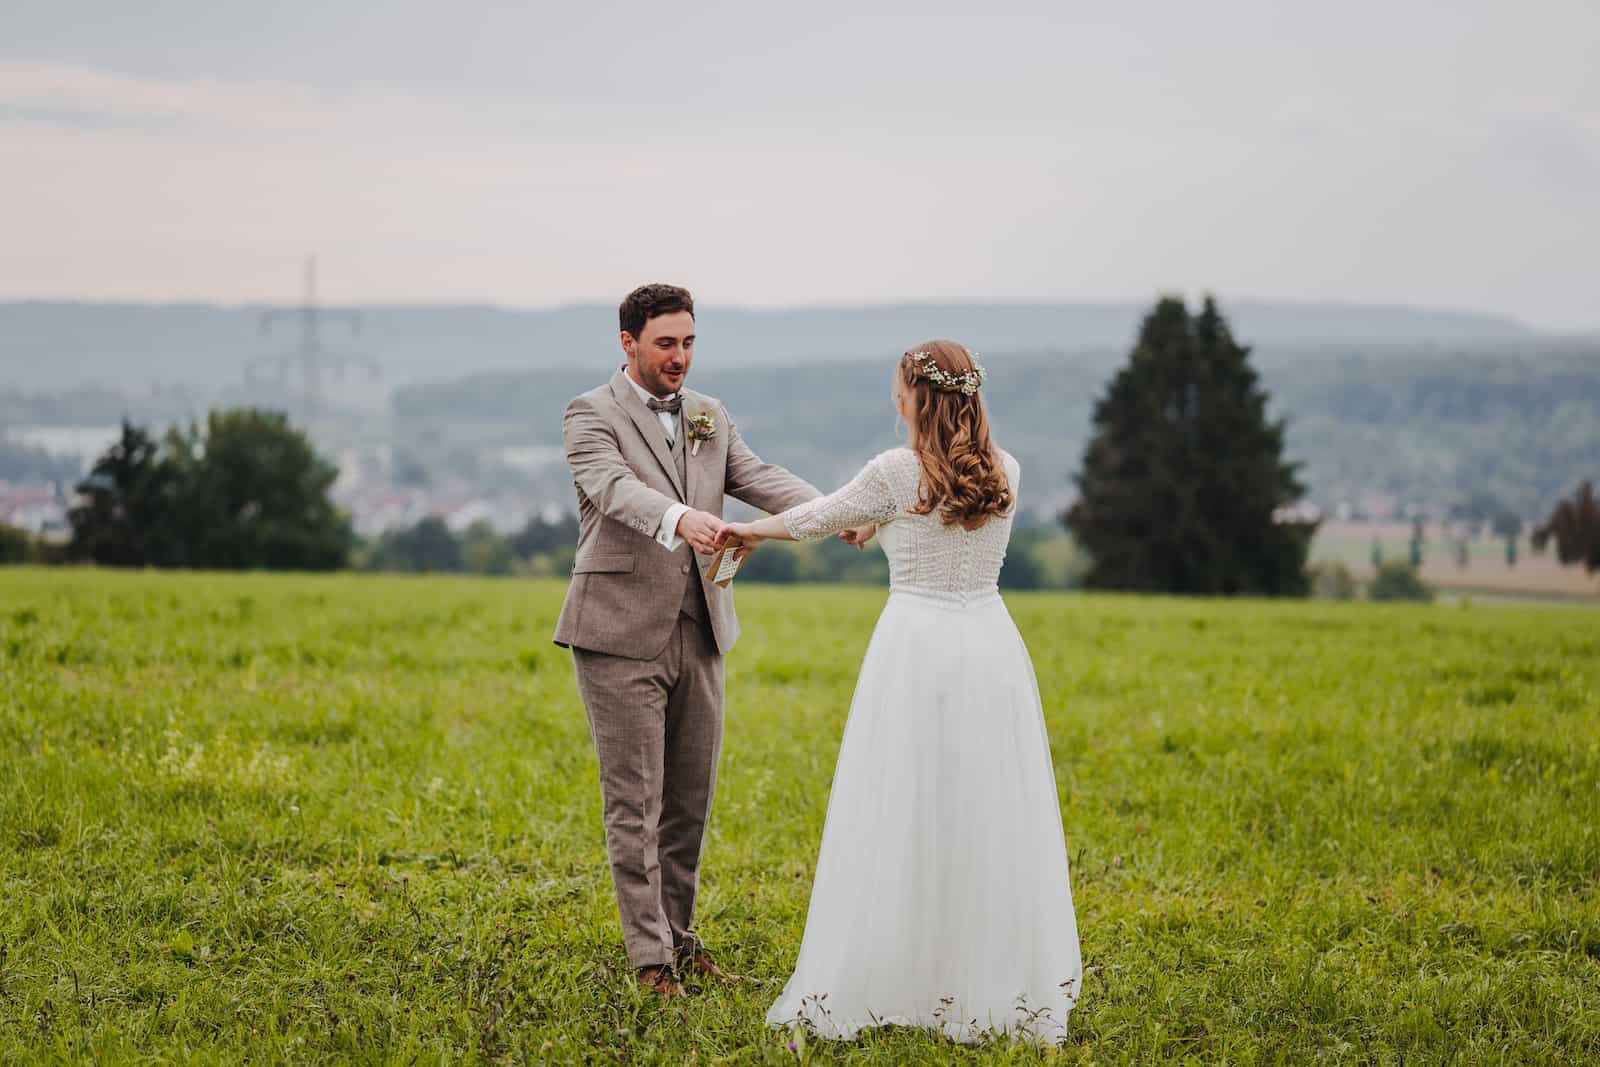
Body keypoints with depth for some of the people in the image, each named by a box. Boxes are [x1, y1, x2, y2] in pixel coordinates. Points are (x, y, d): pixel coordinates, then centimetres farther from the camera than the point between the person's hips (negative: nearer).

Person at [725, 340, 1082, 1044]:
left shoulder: (895, 473, -8)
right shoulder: (1005, 476, 5)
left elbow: (818, 517, 7)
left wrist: (751, 530, 26)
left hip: (918, 647, -4)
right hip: (991, 645, 4)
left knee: (904, 819, 2)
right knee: (992, 818, 8)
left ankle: (891, 982, 6)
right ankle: (995, 981, 12)